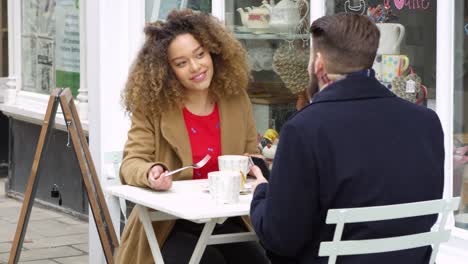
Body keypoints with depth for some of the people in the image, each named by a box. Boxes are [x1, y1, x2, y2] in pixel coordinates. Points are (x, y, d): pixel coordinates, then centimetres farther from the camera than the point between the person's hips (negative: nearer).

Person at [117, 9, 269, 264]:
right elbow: (131, 163, -10)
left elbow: (252, 160, 14)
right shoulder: (151, 106, -5)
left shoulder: (236, 98, 5)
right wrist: (151, 174, -33)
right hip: (171, 226, -3)